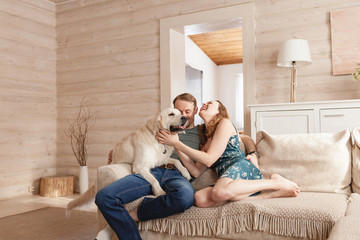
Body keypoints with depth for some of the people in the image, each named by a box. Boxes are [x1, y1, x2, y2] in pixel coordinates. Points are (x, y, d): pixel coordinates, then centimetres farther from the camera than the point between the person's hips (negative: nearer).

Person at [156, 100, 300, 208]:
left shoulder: (224, 123, 9)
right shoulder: (205, 138, 29)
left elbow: (209, 160, -3)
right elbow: (197, 172, 14)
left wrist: (177, 143, -1)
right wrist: (175, 146, 9)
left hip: (240, 167, -6)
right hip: (226, 178, 6)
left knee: (220, 192, -41)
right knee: (200, 199, -28)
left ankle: (276, 182, -15)